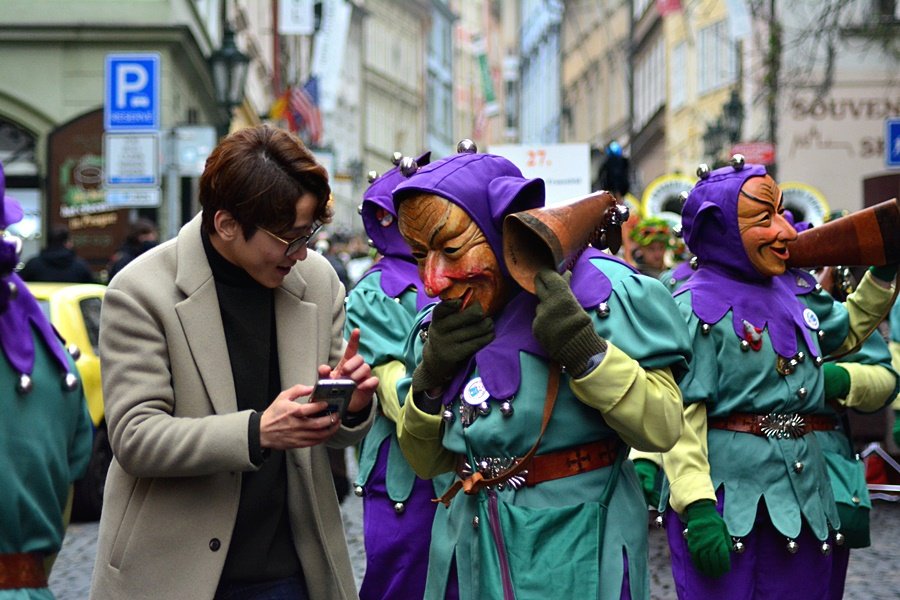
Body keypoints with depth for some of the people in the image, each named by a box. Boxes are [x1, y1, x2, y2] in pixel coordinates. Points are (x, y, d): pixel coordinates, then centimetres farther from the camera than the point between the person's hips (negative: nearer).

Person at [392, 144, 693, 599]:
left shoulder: (597, 290, -11)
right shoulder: (440, 327, 6)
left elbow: (662, 428, -14)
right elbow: (426, 464, 9)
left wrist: (585, 351, -26)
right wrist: (430, 381, -8)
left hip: (576, 559, -5)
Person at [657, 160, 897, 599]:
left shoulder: (796, 293, 10)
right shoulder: (697, 308, -12)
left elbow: (847, 330, 31)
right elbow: (681, 417, -18)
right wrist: (697, 508, -25)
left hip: (804, 494, 7)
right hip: (725, 496, -7)